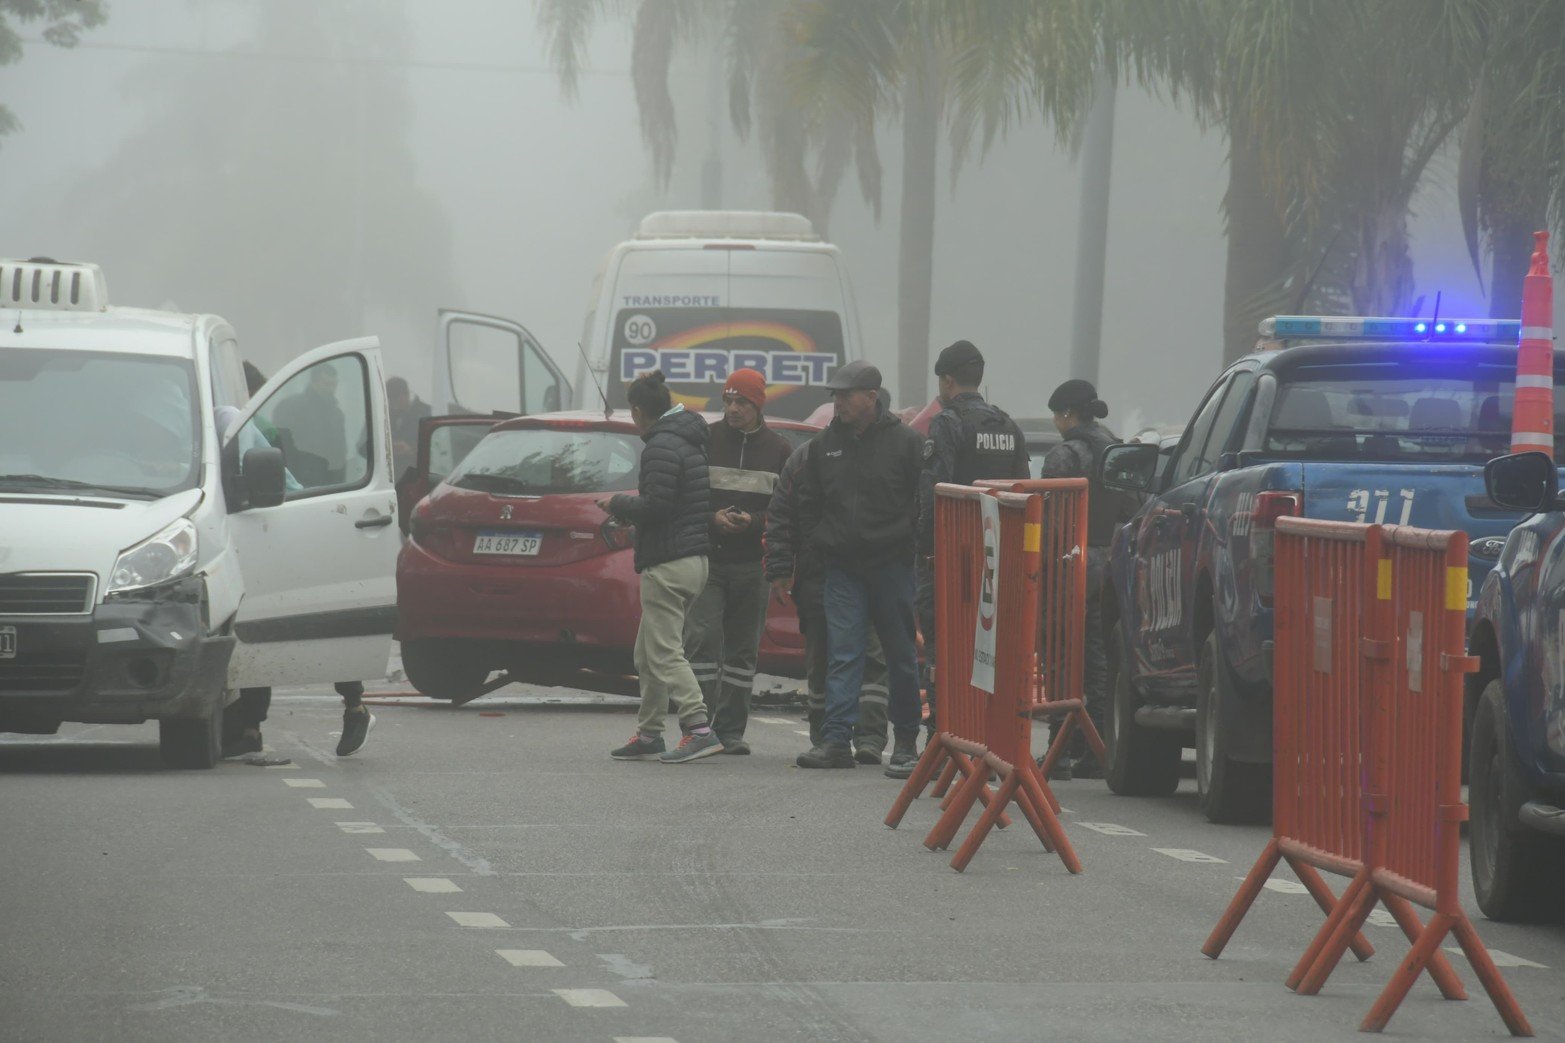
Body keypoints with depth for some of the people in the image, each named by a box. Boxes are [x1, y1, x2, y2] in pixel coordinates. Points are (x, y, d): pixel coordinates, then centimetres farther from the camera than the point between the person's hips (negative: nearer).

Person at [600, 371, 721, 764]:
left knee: (664, 653, -11)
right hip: (695, 558, 10)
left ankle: (699, 728, -19)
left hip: (667, 565, -10)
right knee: (648, 654, 17)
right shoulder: (692, 443, 16)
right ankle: (648, 734, 22)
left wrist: (618, 504, -4)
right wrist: (627, 507, 17)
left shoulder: (662, 447, -15)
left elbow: (655, 507, -22)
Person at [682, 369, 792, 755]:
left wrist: (755, 521, -13)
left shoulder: (777, 449, 7)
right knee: (703, 637, -13)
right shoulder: (705, 440, 2)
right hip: (707, 559, -2)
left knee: (743, 649, 6)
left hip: (752, 564, 2)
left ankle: (731, 730, 13)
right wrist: (711, 519, -13)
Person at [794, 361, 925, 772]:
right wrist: (823, 538, 8)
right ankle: (835, 740, -9)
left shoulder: (905, 442, -4)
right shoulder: (826, 444, 9)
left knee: (901, 654, 7)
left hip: (891, 564, -3)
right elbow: (808, 502, 19)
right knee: (842, 653, -5)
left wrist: (904, 537, -9)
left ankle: (906, 738, 17)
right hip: (843, 566, 3)